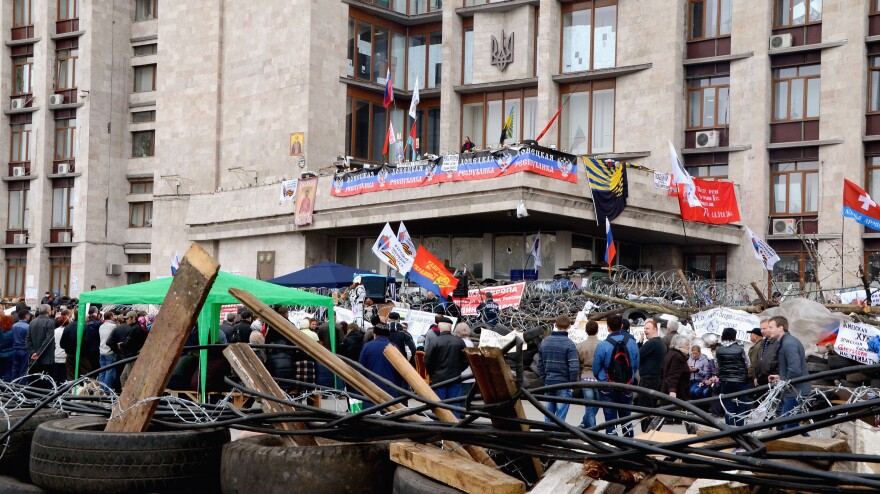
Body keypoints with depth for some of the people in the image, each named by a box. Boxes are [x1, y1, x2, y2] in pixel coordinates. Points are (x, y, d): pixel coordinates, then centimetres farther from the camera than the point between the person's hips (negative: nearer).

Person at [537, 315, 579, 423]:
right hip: (563, 383, -5)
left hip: (548, 382, 5)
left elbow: (540, 363, 12)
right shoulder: (569, 344, -12)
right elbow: (574, 367, -16)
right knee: (561, 413, 0)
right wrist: (573, 383, -5)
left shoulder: (545, 342, 7)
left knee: (549, 411, 14)